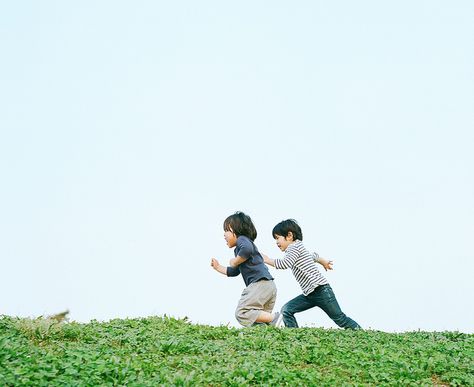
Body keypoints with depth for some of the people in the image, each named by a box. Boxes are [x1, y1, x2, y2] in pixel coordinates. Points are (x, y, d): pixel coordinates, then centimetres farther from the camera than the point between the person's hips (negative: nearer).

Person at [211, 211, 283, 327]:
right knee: (260, 316, 12)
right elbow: (234, 272, 35)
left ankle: (274, 318, -19)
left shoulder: (242, 239, 1)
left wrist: (235, 262, -10)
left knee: (242, 313, -15)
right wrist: (218, 267, 31)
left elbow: (247, 249, -24)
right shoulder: (238, 249, 30)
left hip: (260, 282, -11)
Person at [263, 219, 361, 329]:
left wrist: (268, 260, -15)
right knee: (286, 310, -3)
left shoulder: (294, 246, -10)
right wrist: (324, 261, 55)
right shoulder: (298, 248, 20)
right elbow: (313, 255, 38)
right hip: (309, 294, 10)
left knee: (339, 318, -1)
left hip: (321, 290, -10)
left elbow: (285, 264, -26)